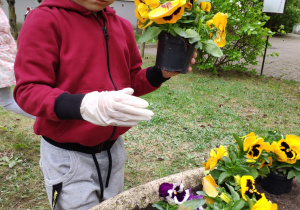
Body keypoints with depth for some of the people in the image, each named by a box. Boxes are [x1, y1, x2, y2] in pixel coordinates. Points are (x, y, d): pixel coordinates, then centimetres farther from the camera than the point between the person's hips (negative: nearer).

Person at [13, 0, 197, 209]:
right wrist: (84, 105, -36)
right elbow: (28, 91, -18)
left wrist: (161, 72, -9)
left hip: (114, 149, 6)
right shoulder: (45, 20, -14)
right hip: (68, 155, -5)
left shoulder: (122, 25, 4)